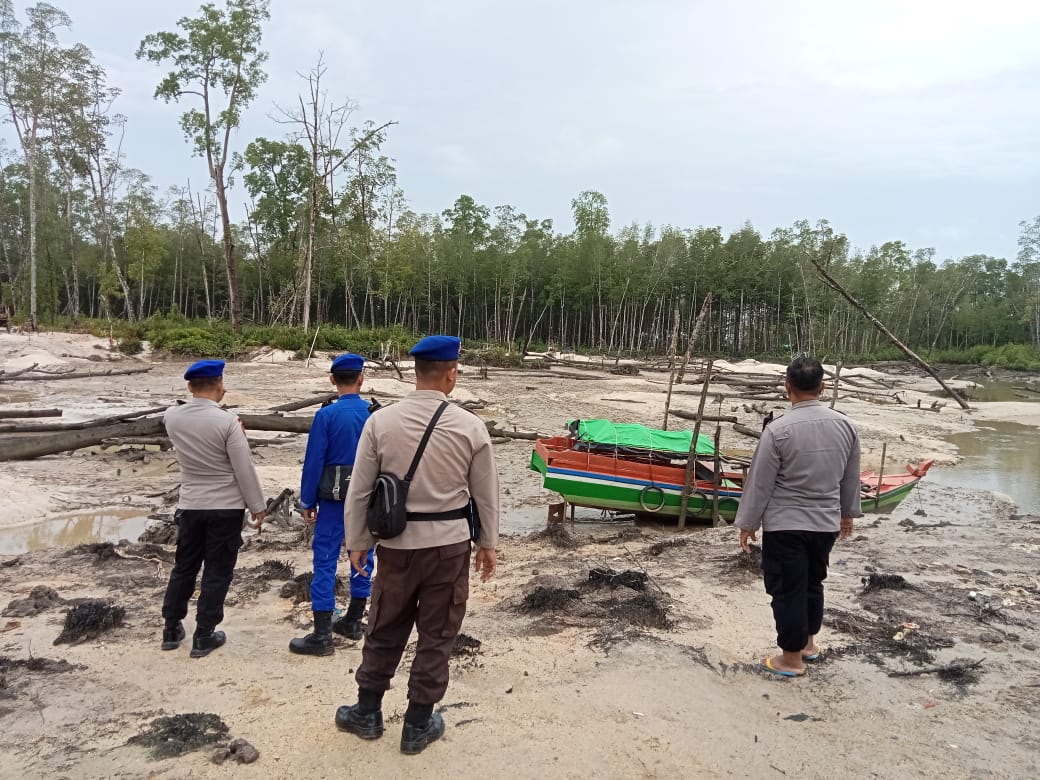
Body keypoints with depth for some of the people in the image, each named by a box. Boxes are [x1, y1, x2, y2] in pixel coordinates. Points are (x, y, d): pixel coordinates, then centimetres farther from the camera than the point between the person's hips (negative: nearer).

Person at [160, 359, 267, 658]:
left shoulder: (171, 417, -4)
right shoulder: (227, 422, -20)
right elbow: (244, 469, -15)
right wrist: (257, 505, -5)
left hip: (190, 505, 5)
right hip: (226, 507, -5)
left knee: (184, 567, 19)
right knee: (217, 572, 6)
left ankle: (171, 629, 29)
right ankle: (203, 637, 13)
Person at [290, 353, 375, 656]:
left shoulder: (326, 415, -11)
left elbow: (314, 461, -9)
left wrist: (308, 501, 1)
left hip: (334, 497, -3)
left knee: (325, 560, 1)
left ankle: (322, 635, 2)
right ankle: (353, 621, 27)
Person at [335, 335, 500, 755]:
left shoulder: (380, 421, -8)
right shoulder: (470, 426, -9)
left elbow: (359, 490, -3)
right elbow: (486, 494, -1)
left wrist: (357, 541, 10)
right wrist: (488, 544, 12)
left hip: (397, 543, 1)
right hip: (450, 544, -1)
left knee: (385, 630, 19)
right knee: (436, 636, 14)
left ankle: (367, 713, 35)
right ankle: (418, 724, 26)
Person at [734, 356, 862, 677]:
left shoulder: (778, 430, -19)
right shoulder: (845, 425, -2)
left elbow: (760, 482, -13)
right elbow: (851, 478, 9)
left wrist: (748, 523, -1)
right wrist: (847, 512, 24)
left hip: (784, 525, -6)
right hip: (827, 523, 6)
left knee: (788, 590, 6)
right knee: (813, 583, 22)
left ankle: (792, 658, 17)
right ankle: (808, 644, 37)